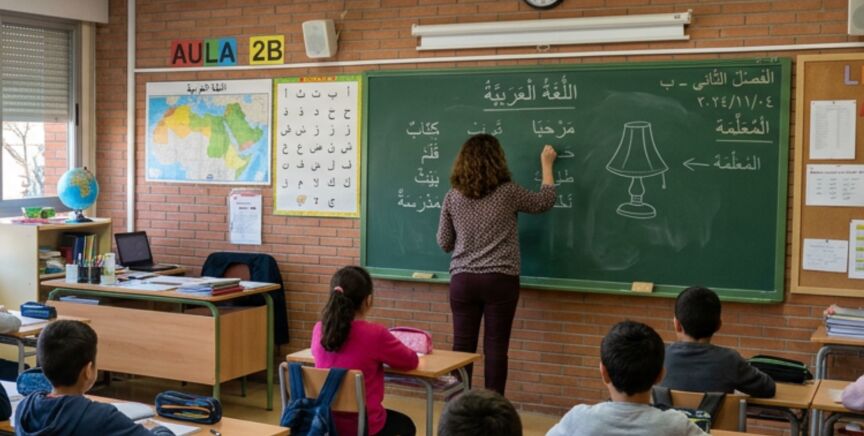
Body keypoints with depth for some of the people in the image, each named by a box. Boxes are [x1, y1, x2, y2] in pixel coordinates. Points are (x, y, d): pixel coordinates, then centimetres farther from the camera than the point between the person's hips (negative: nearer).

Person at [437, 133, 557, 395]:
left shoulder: (453, 197, 1)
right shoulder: (508, 193, -5)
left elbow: (444, 243, 7)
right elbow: (545, 202, 12)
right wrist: (546, 163, 22)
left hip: (463, 280, 2)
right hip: (500, 280, -2)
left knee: (463, 346, 7)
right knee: (495, 347, 3)